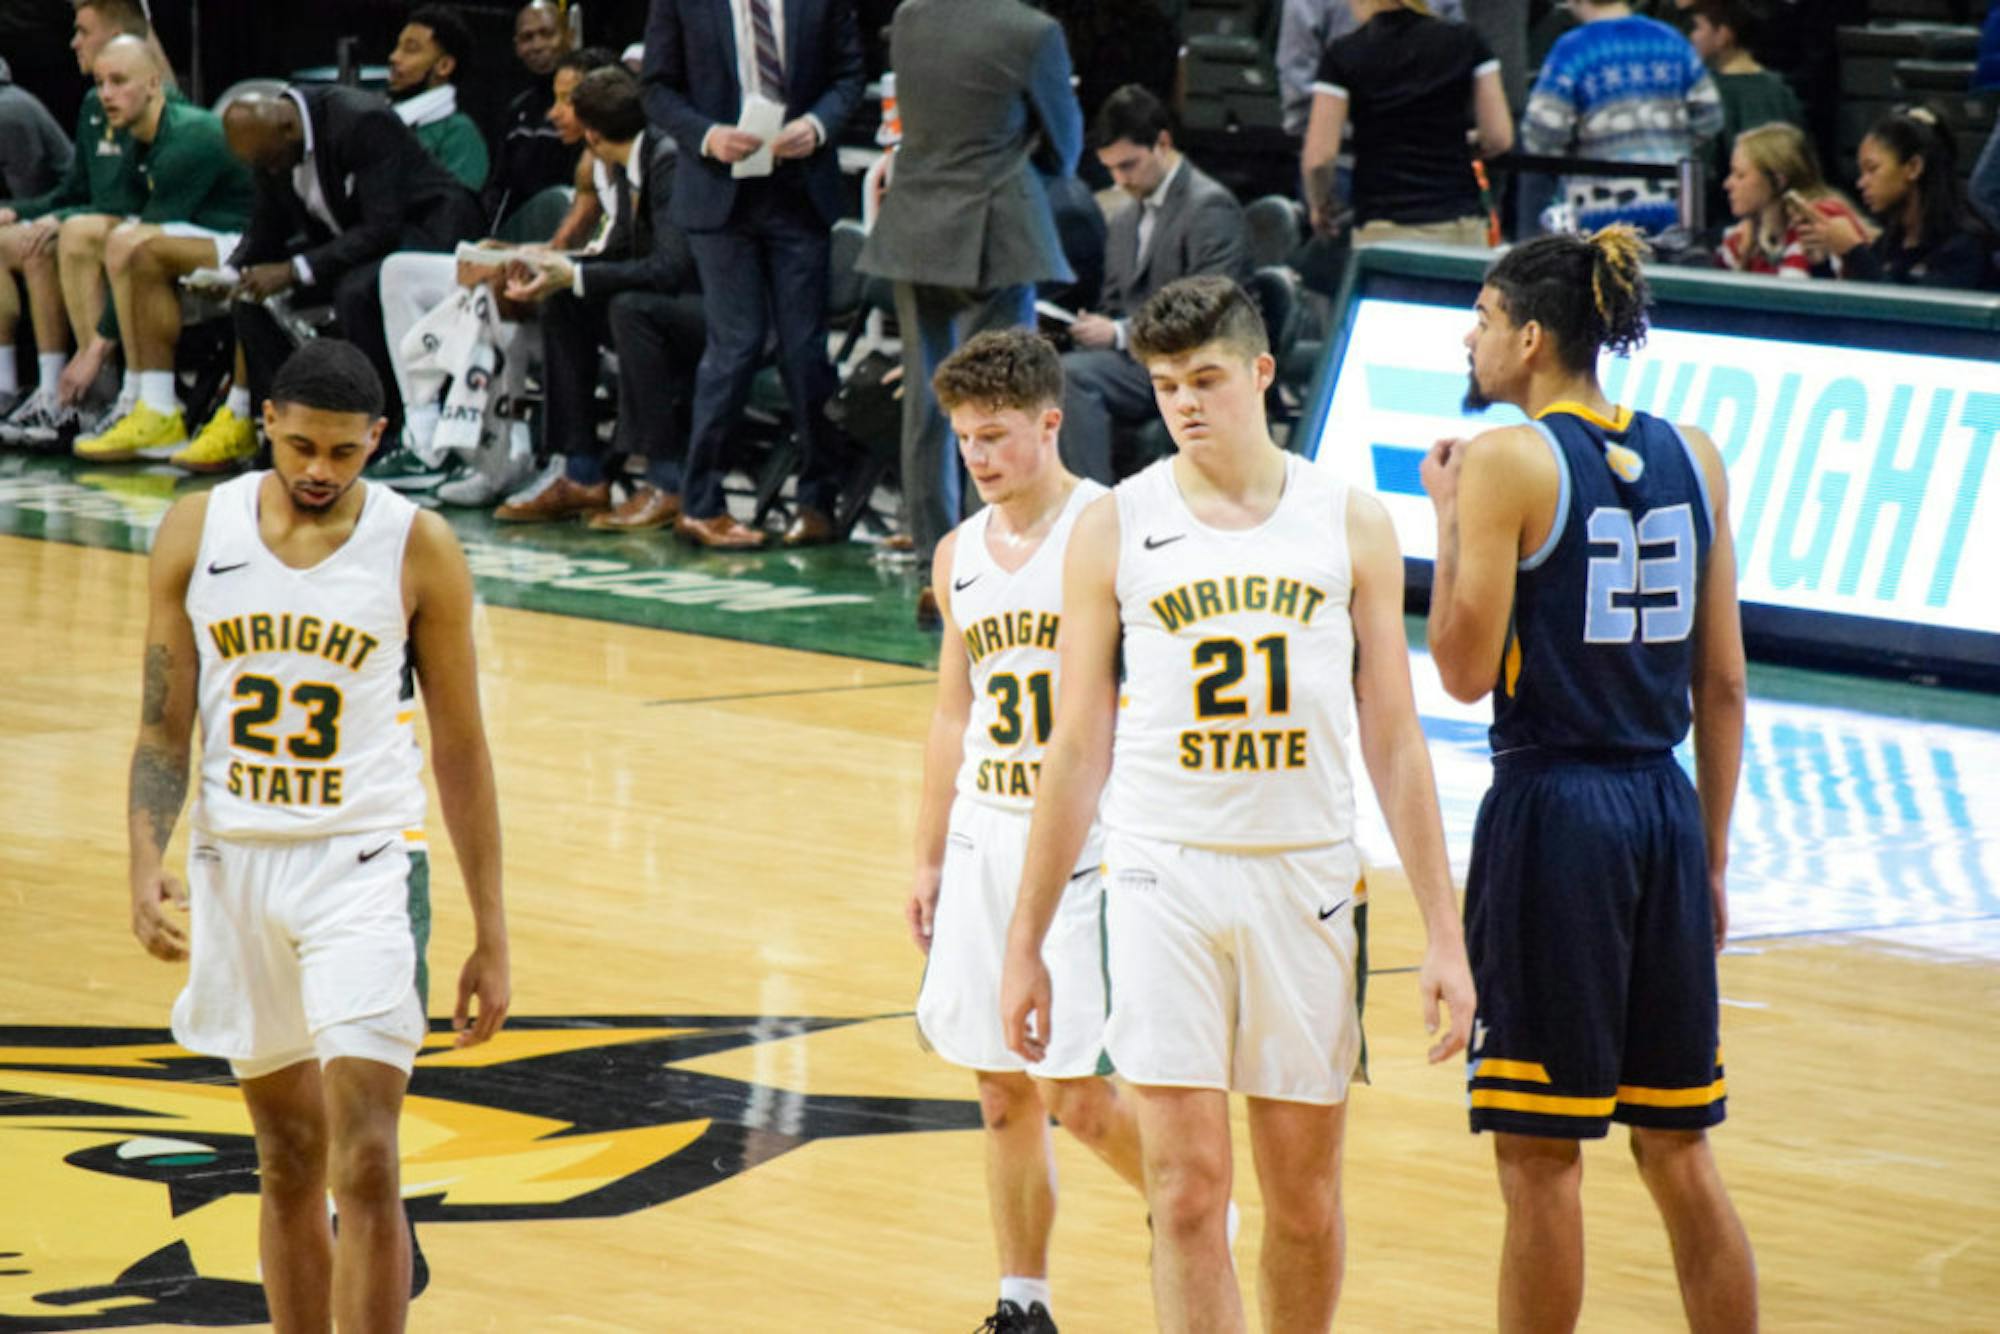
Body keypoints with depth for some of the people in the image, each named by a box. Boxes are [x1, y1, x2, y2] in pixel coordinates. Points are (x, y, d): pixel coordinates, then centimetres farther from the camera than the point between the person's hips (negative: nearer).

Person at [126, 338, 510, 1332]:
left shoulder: (419, 550, -6)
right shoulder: (197, 533, -1)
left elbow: (460, 747, 0)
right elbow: (165, 726, 5)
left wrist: (490, 934, 1)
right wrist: (147, 867, -12)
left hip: (363, 865, -3)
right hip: (236, 865, 3)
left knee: (364, 1167, -13)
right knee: (287, 1160, 12)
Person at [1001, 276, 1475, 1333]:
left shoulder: (1351, 523, 3)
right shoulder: (1114, 530, 1)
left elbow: (1394, 741, 6)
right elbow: (1077, 749, 6)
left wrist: (1442, 934, 1)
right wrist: (1025, 945, 5)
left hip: (1306, 877, 1)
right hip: (1164, 877, -1)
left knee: (1305, 1201, 7)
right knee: (1186, 1192, -9)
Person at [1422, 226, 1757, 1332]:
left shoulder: (1507, 462, -10)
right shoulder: (1693, 459, 7)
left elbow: (1466, 669, -12)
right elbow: (1723, 683, 9)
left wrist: (1447, 516, 0)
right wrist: (1712, 856, 16)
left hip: (1552, 812, -6)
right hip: (1663, 807, 6)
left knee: (1541, 1155, 1)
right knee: (1678, 1148, 13)